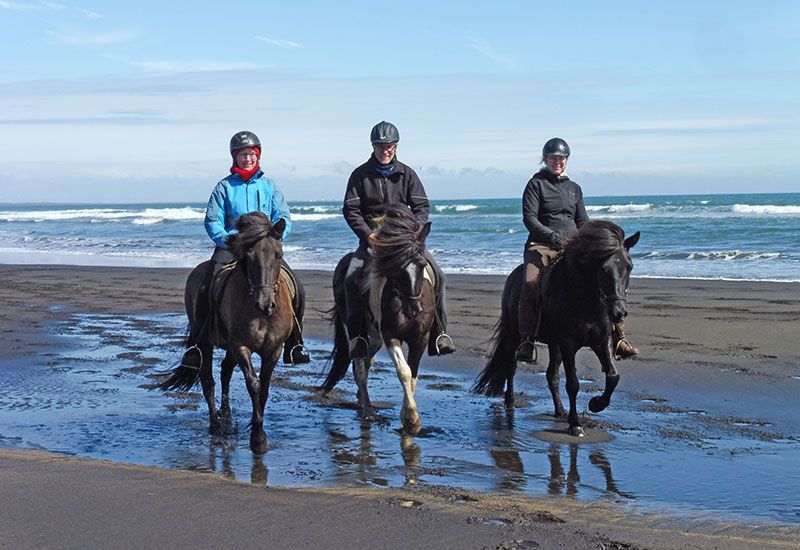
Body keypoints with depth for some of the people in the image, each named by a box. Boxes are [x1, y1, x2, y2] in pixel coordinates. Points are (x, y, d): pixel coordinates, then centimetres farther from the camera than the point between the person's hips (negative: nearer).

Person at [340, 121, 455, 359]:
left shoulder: (407, 174, 9)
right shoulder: (360, 175, 3)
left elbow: (421, 206, 6)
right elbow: (350, 210, -1)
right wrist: (369, 235, -14)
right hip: (371, 236, -1)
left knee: (436, 274, -16)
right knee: (351, 277, -25)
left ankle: (439, 332, -8)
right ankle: (357, 335, -14)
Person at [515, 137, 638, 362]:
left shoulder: (574, 188, 20)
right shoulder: (536, 184, 6)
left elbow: (583, 222, 19)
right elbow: (529, 217, -5)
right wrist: (552, 236, -20)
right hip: (541, 245, -4)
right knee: (530, 286, -31)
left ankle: (617, 338, -13)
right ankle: (526, 342, -26)